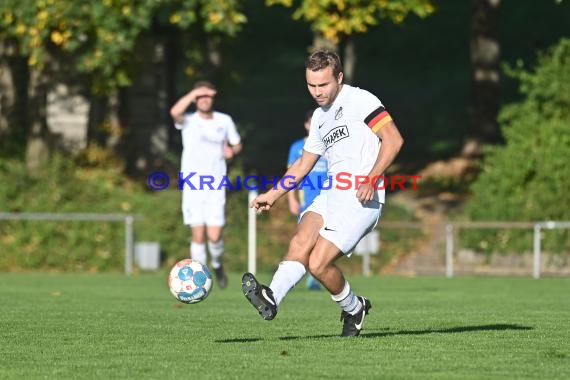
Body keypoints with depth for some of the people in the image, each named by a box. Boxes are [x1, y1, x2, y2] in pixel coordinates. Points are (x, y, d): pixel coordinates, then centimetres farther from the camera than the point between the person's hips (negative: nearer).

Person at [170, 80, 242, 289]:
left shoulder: (224, 121, 8)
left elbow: (237, 144, 23)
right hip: (192, 185, -1)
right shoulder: (189, 121, 0)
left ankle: (217, 264, 24)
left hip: (216, 186, 1)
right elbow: (175, 112, -24)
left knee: (214, 235, -6)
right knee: (198, 234, -7)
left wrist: (231, 150, 1)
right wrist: (195, 92, -22)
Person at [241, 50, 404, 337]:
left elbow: (393, 139, -13)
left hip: (360, 199, -8)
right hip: (331, 194, 8)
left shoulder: (359, 100, -4)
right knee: (299, 243, -19)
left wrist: (371, 179, -22)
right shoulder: (320, 117, 23)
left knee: (318, 264, -14)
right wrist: (273, 195, 28)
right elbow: (304, 163, 33)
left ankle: (353, 308, 10)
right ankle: (271, 298, -36)